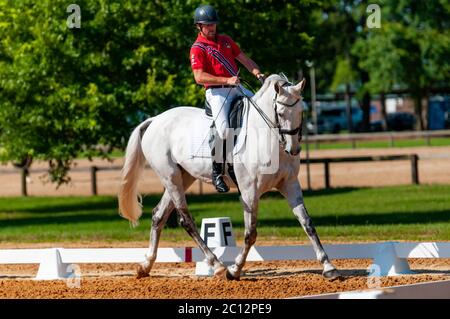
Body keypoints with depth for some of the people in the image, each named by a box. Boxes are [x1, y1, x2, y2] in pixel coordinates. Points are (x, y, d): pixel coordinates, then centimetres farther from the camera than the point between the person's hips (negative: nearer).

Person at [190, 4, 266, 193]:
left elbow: (244, 59, 21)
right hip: (216, 92, -7)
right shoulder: (197, 49, -4)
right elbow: (199, 77, -17)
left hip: (236, 88, 7)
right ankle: (217, 171, -15)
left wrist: (257, 73, 1)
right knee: (223, 128, -28)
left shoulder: (225, 40, 18)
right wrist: (226, 80, -25)